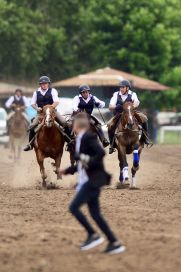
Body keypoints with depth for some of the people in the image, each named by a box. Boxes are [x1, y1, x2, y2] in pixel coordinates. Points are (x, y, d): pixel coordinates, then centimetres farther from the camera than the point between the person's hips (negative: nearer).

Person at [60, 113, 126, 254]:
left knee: (74, 207, -11)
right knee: (95, 214, 6)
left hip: (93, 180, -9)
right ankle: (114, 243, 5)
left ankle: (93, 235, -7)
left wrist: (88, 162, -20)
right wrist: (67, 171, 25)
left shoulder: (88, 137, -13)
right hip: (87, 180, 9)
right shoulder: (80, 139, 16)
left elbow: (101, 153, -25)